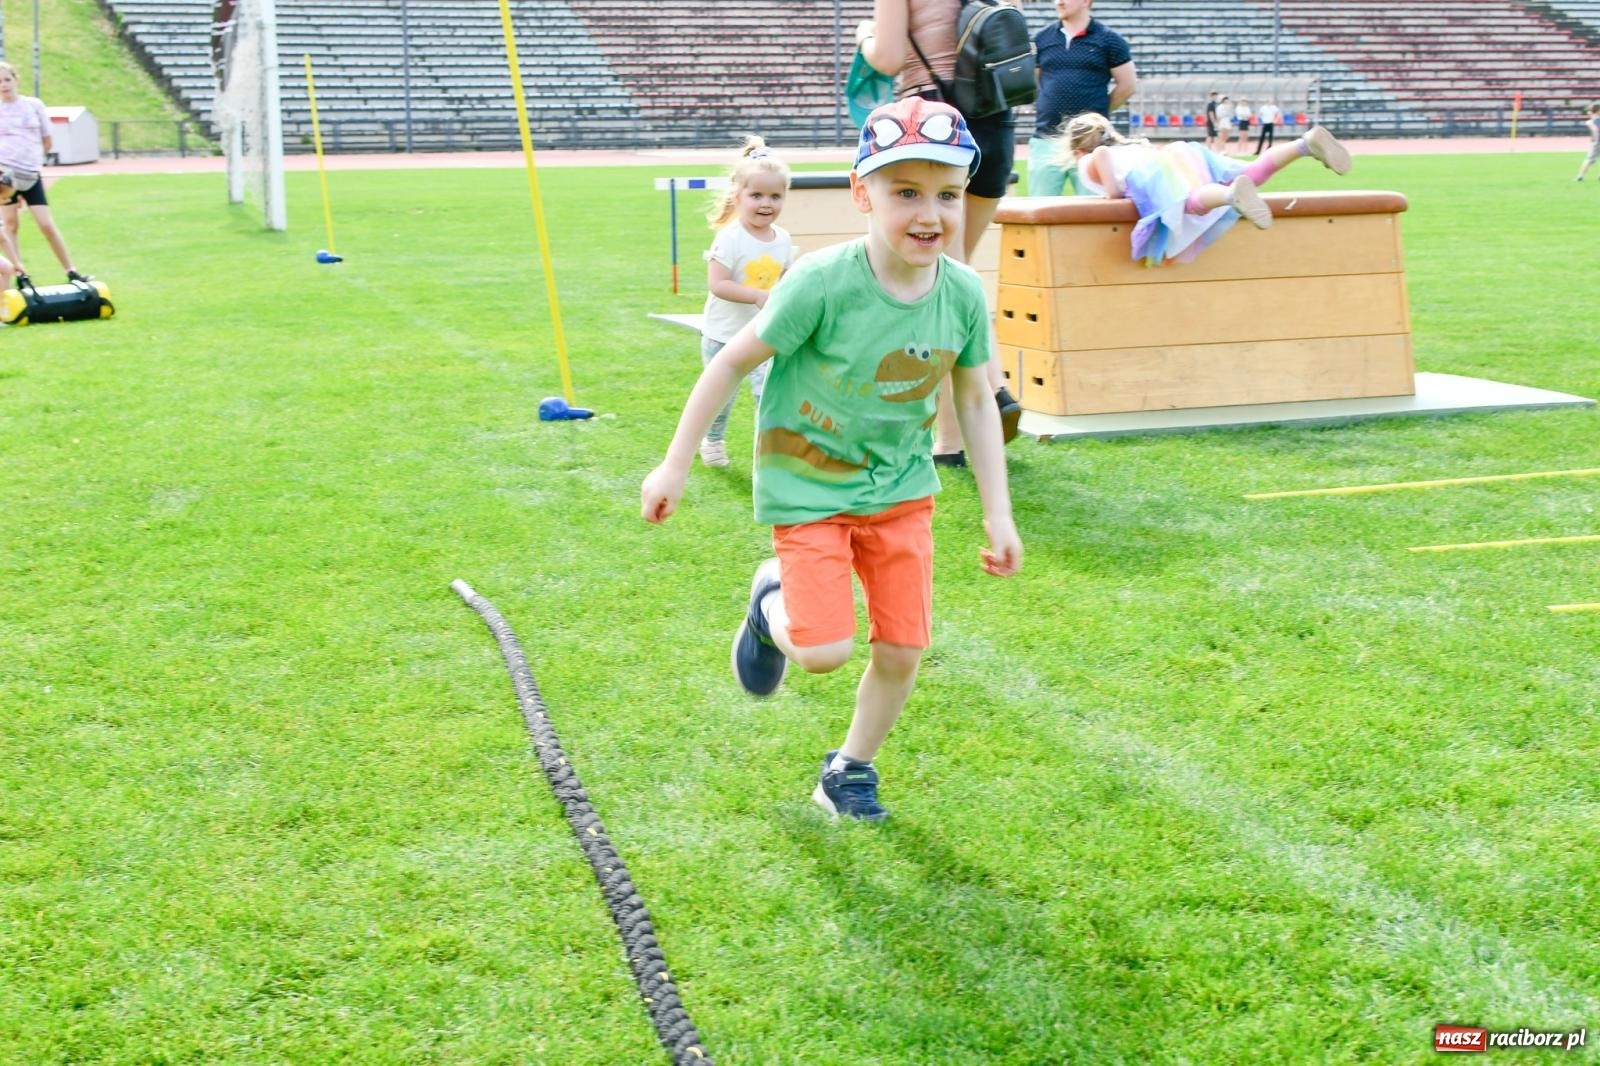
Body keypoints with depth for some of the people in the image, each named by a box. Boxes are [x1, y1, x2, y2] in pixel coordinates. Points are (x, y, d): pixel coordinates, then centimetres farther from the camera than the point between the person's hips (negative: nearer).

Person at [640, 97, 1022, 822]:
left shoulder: (963, 293, -11)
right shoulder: (823, 282, -25)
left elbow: (976, 402, 4)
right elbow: (735, 360, -14)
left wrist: (998, 513, 4)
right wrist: (674, 466, -9)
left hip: (901, 487, 4)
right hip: (808, 486, -4)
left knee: (902, 650, 4)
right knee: (826, 652, -12)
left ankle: (849, 770, 30)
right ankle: (772, 608, 24)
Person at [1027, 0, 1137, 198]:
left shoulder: (1108, 39, 1)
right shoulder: (1042, 38, 9)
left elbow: (1128, 85, 4)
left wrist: (1098, 111, 6)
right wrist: (1045, 108, 9)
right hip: (1046, 140, 3)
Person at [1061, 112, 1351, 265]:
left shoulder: (1090, 164, 23)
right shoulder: (1133, 146, 45)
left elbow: (1101, 153, 0)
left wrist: (1113, 194, 5)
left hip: (1154, 175, -7)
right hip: (1185, 153, 7)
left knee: (1193, 201, -35)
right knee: (1252, 173, -6)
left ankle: (1232, 194, -67)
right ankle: (1306, 143, -27)